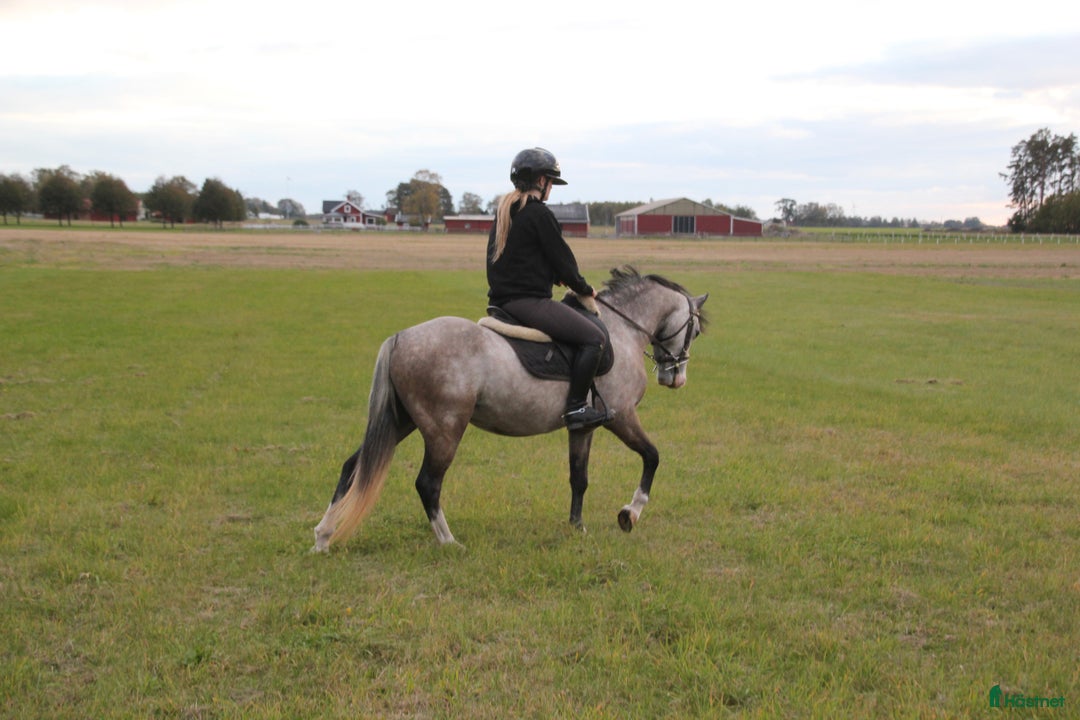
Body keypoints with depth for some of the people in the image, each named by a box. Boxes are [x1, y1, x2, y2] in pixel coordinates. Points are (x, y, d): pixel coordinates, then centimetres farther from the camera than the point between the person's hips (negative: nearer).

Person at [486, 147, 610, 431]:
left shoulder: (503, 212, 16)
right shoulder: (539, 214, -12)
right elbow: (561, 259, -8)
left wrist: (554, 277, 23)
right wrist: (583, 288, 8)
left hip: (502, 298, 10)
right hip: (528, 300, -10)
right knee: (593, 337, -10)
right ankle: (576, 407, -14)